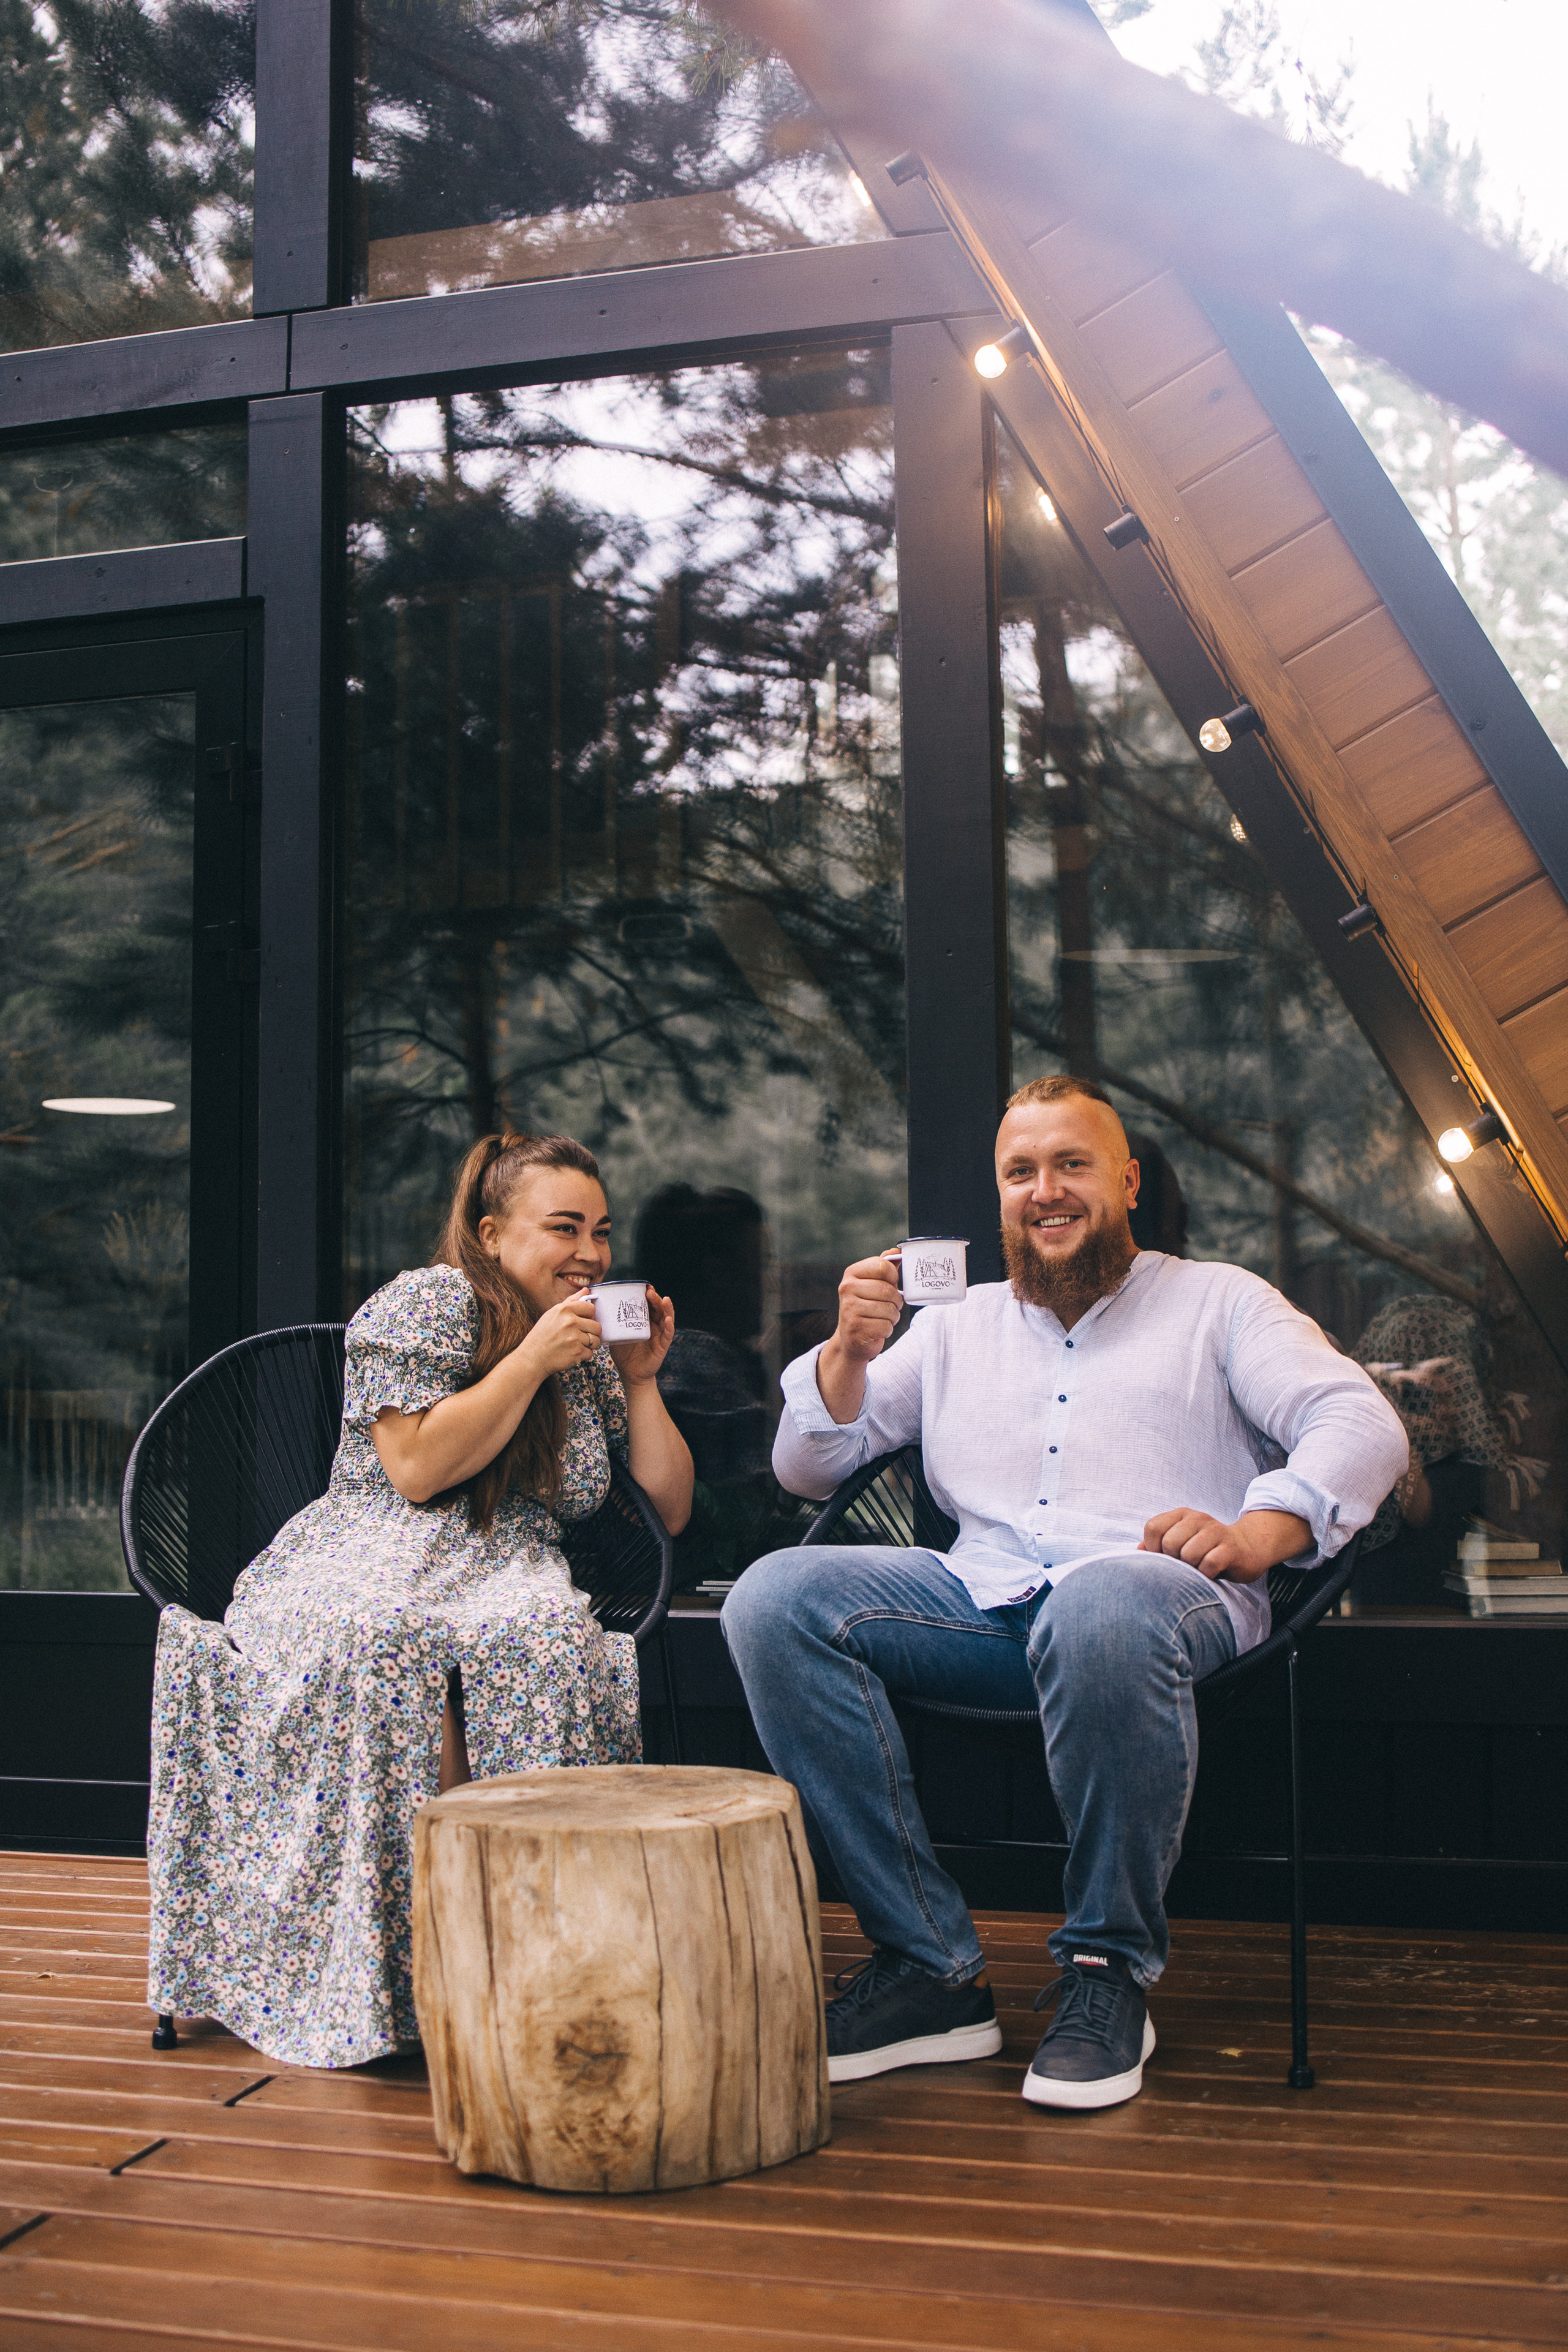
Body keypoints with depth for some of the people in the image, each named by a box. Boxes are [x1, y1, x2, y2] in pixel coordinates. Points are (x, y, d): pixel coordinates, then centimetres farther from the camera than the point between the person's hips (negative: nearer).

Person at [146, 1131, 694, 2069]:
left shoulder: (593, 1357, 19)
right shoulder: (429, 1303, 2)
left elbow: (669, 1510, 19)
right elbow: (416, 1469, -10)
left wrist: (641, 1379, 9)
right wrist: (533, 1359, -10)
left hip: (512, 1577, 4)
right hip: (374, 1568, -3)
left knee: (550, 1639, -34)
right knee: (382, 1644, -39)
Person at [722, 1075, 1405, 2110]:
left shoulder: (1220, 1301, 19)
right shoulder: (954, 1327, 28)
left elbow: (1362, 1424, 3)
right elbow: (808, 1469, 24)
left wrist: (1254, 1534, -16)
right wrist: (850, 1350, 4)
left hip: (1161, 1592, -4)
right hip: (982, 1598, 4)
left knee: (1102, 1610, -41)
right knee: (772, 1599, -23)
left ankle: (1109, 1971, -20)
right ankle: (934, 1967, -20)